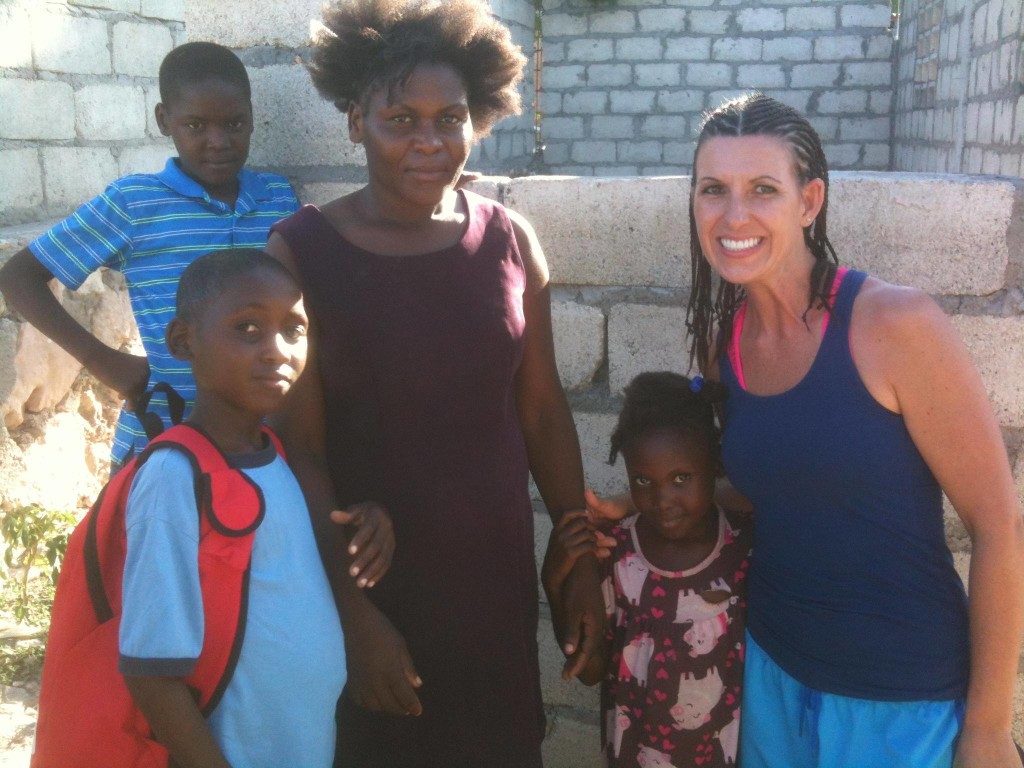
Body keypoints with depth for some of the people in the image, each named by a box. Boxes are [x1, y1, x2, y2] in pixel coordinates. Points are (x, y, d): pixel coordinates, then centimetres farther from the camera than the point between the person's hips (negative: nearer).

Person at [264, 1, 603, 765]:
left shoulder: (509, 240, -2)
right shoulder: (301, 252, -11)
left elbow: (542, 412, 4)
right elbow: (298, 450, -11)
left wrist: (582, 559, 5)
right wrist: (352, 608, -13)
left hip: (498, 572, 3)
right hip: (366, 580, -2)